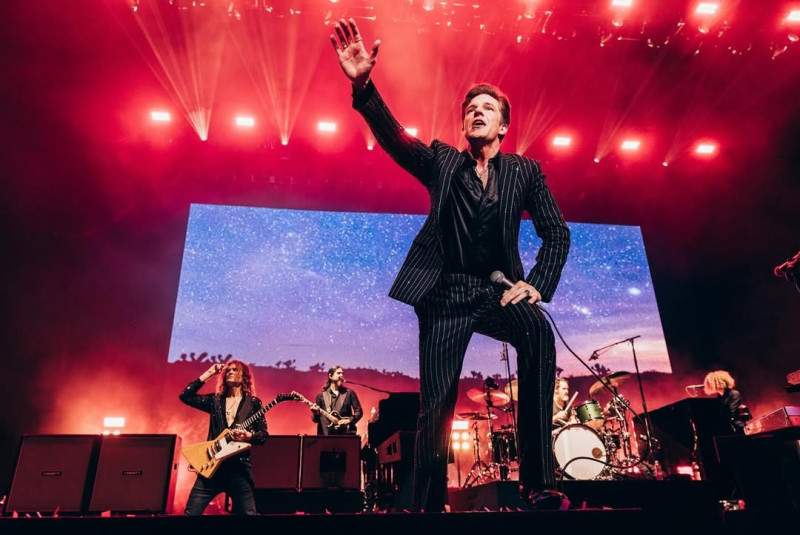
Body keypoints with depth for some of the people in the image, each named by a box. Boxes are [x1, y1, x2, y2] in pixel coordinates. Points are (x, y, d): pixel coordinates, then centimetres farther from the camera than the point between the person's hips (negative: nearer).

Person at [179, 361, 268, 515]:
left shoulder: (253, 403, 4)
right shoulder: (215, 400, 11)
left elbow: (264, 434, 1)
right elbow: (185, 395, 1)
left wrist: (249, 436, -20)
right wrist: (208, 374, 2)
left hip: (239, 466, -2)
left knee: (248, 512, 0)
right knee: (191, 512, 1)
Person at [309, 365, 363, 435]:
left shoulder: (349, 393, 9)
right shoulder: (321, 395, 8)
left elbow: (359, 411, 7)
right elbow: (316, 419, 9)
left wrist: (349, 420, -8)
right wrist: (315, 413, -12)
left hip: (346, 432, 0)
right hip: (327, 434, 0)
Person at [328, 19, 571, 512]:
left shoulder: (526, 171, 9)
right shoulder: (442, 161, 9)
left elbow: (556, 233, 5)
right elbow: (394, 138, -6)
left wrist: (537, 286, -11)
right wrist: (363, 85, -23)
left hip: (497, 288, 0)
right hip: (446, 293, 1)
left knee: (539, 332, -33)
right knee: (437, 403, -2)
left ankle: (539, 482, -27)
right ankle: (428, 503, 17)